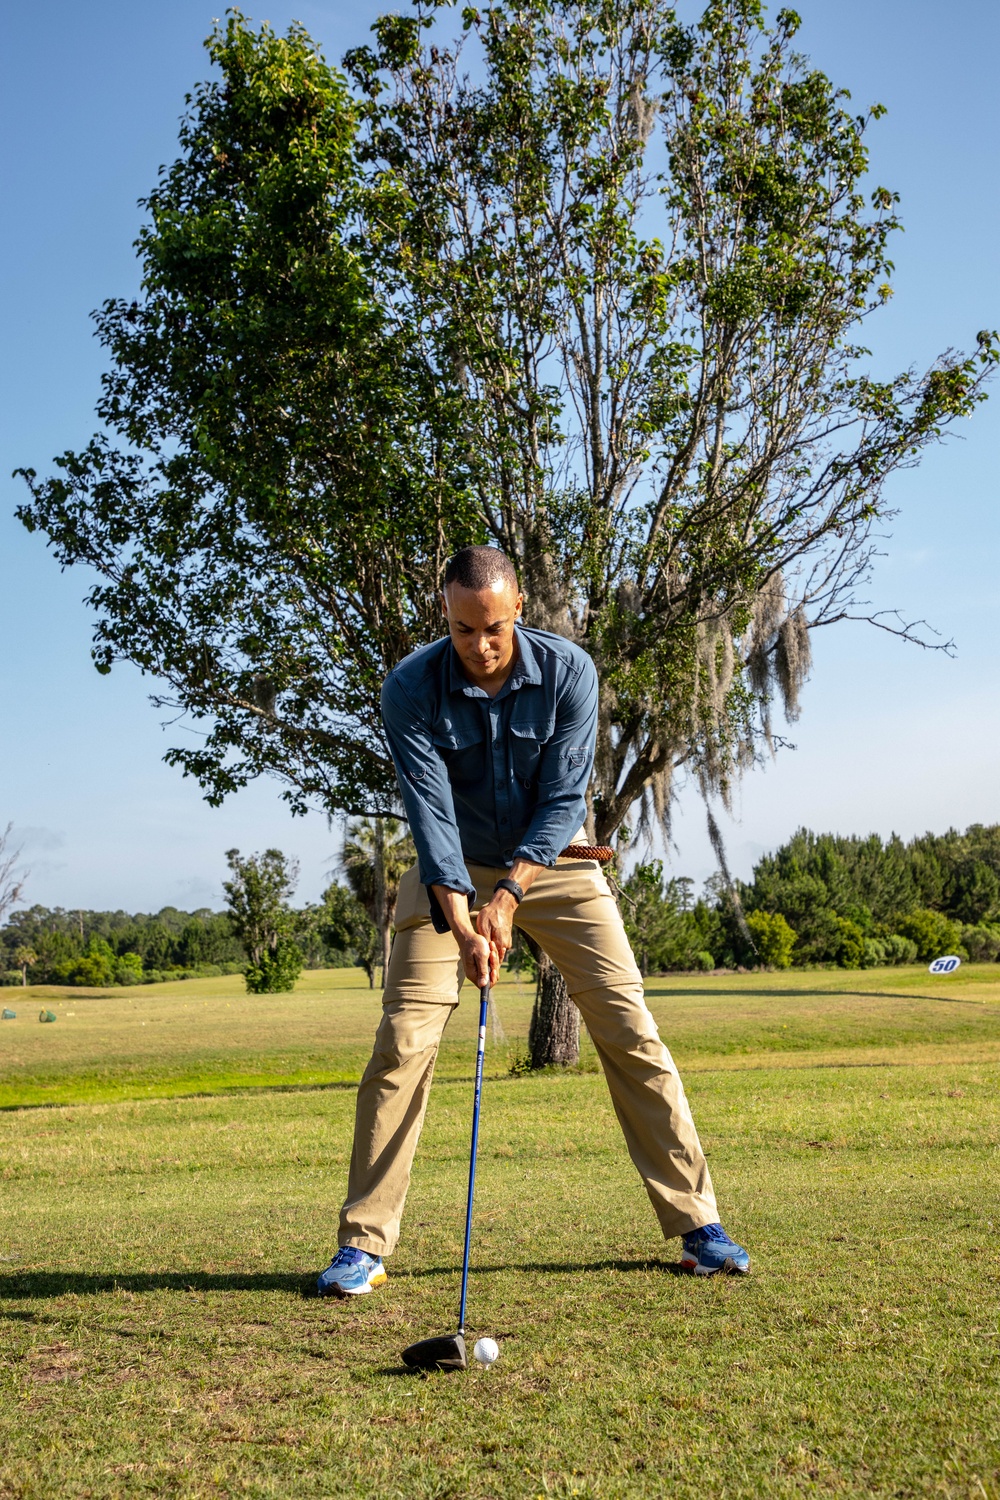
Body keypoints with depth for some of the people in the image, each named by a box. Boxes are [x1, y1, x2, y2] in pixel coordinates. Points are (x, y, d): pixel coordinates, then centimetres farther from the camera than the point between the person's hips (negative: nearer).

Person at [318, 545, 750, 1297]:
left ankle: (697, 1222, 6)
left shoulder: (569, 671, -18)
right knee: (404, 1041, -10)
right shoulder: (411, 688, -19)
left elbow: (565, 799, -18)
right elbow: (431, 811, -23)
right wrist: (461, 920, -34)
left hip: (552, 865, 1)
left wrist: (508, 896, -27)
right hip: (453, 872, 0)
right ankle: (364, 1244, 0)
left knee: (630, 1031, -5)